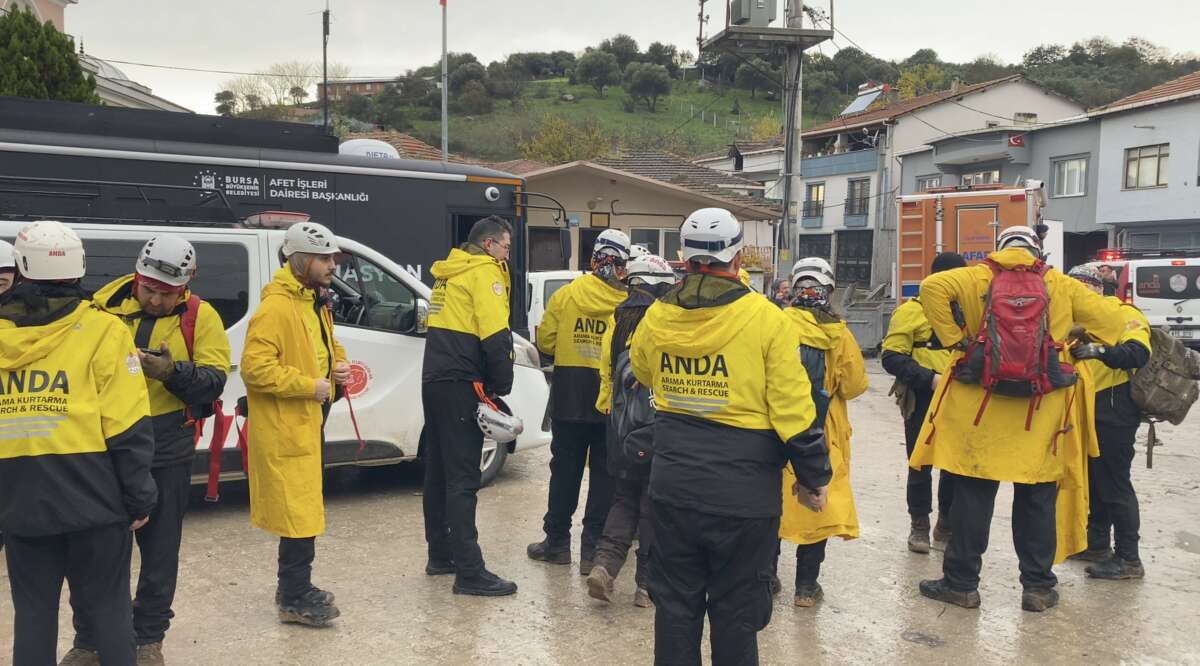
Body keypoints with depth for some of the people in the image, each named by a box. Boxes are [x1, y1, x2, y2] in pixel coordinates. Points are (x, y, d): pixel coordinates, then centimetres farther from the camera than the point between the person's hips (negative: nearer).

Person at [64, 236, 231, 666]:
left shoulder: (200, 318, -3)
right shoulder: (107, 304, 0)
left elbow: (214, 382, -9)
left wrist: (174, 372, -27)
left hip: (166, 454, -1)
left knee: (160, 549, 11)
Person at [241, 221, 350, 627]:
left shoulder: (316, 304, 14)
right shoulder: (275, 308, -18)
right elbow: (254, 367, -25)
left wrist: (339, 366, 6)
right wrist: (309, 385, -23)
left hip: (308, 422, 10)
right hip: (284, 427, -10)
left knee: (305, 507, 17)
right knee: (300, 510, -6)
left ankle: (296, 588, 30)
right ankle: (294, 600, 4)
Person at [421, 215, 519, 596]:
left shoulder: (449, 272, 19)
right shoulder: (485, 272, -8)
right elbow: (495, 336, -18)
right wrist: (501, 386, -8)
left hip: (434, 380, 9)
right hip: (461, 384, -9)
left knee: (439, 472, 15)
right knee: (462, 479, -9)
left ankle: (440, 555, 25)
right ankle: (469, 572, -8)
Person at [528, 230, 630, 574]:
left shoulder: (564, 296, -4)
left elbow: (545, 343, 0)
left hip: (568, 399, 2)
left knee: (565, 470, 14)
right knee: (604, 475, 8)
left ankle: (557, 541, 23)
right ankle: (593, 549, 10)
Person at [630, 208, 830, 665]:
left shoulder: (657, 317, -1)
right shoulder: (765, 319, -13)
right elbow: (794, 410, -11)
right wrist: (813, 477, 0)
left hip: (673, 486, 4)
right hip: (744, 494, -3)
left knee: (675, 601, 16)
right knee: (736, 609, 10)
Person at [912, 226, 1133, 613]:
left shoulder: (979, 278, 2)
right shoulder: (1061, 286, 6)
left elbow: (933, 287, -14)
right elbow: (1111, 320, 7)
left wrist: (953, 338, -8)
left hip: (979, 407, -1)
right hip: (1040, 414, 1)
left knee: (973, 494, 7)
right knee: (1037, 499, 13)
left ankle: (961, 583, 13)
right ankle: (1038, 587, 19)